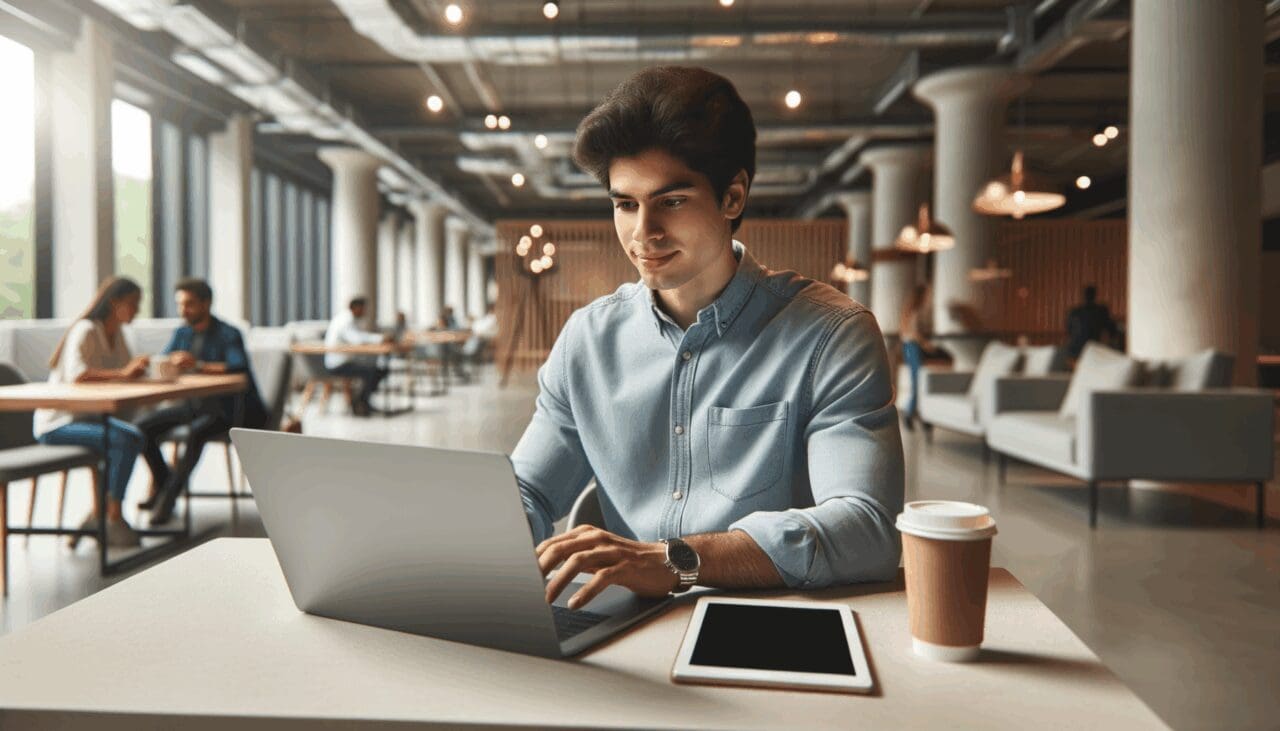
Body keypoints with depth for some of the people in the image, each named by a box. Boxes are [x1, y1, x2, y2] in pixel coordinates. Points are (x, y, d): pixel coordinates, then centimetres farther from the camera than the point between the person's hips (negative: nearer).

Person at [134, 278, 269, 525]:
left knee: (194, 434, -34)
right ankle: (162, 483, 11)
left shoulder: (228, 334, -12)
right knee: (143, 427, -6)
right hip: (194, 404, 7)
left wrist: (199, 365, -36)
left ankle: (168, 497, -22)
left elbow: (240, 367, -28)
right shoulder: (182, 333, 10)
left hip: (227, 409, -7)